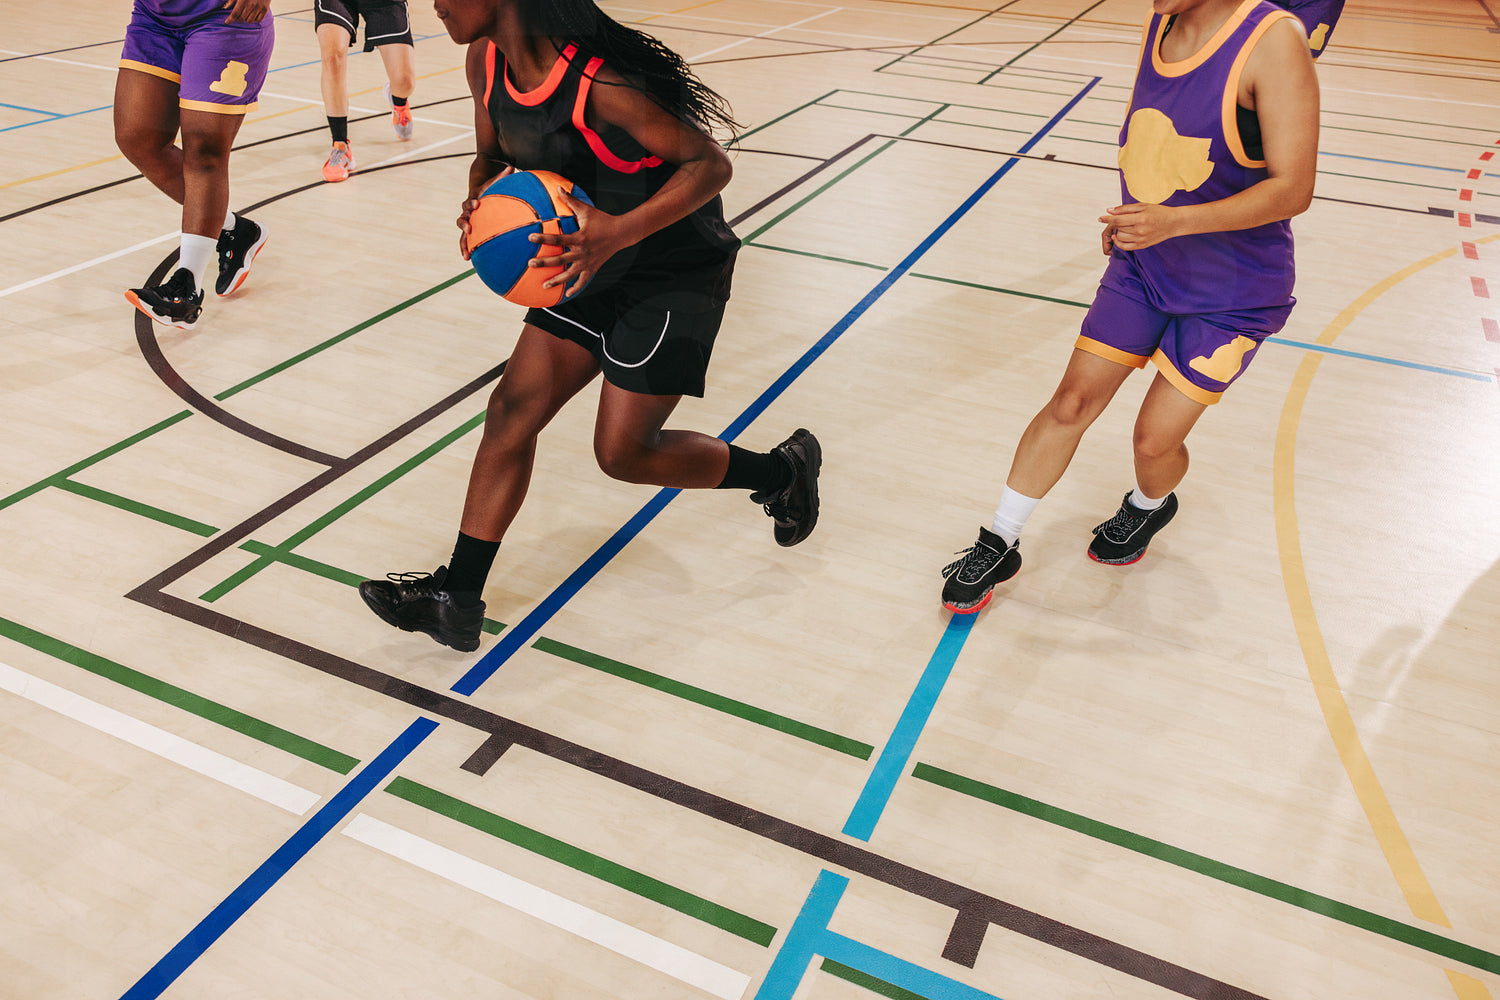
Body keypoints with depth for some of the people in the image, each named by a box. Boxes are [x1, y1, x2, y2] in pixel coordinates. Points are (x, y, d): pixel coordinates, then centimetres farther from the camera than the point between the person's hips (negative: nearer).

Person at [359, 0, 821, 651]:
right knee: (513, 408, 1)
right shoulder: (486, 62, -4)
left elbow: (711, 163, -23)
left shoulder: (599, 85, -28)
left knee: (622, 452, -6)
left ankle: (783, 469, 19)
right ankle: (456, 601, 8)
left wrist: (618, 232, -36)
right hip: (593, 267, 8)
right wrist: (478, 201, -12)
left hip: (674, 273, -8)